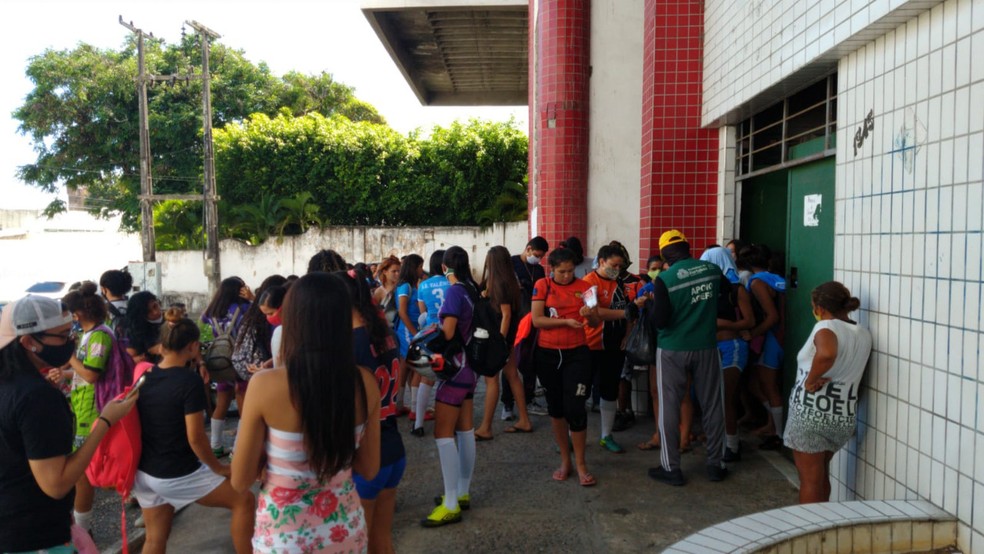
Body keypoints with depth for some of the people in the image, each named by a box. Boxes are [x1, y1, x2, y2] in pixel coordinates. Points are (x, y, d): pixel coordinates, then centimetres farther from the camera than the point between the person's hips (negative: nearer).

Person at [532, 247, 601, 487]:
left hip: (577, 353, 0)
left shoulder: (584, 287, 3)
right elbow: (536, 320, -10)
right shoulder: (542, 285, -2)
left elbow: (596, 323, 1)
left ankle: (580, 463, 6)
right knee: (555, 407, 11)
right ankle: (565, 459, 26)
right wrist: (566, 321, -21)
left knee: (575, 407, -9)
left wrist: (591, 315, -21)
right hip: (547, 354, 1)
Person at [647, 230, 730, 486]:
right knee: (712, 405, 13)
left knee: (669, 407, 6)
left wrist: (654, 302, 2)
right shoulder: (712, 270, 0)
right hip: (706, 347, 4)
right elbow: (728, 290, 21)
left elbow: (660, 321, -17)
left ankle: (671, 468, 11)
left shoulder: (664, 279, -15)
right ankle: (715, 464, 23)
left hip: (673, 350, -4)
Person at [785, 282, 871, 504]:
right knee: (820, 472, 25)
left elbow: (827, 354, -37)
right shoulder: (864, 335, 8)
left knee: (810, 480, 5)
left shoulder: (826, 327, -14)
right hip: (844, 418, 7)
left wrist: (810, 380, -24)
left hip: (810, 414, -7)